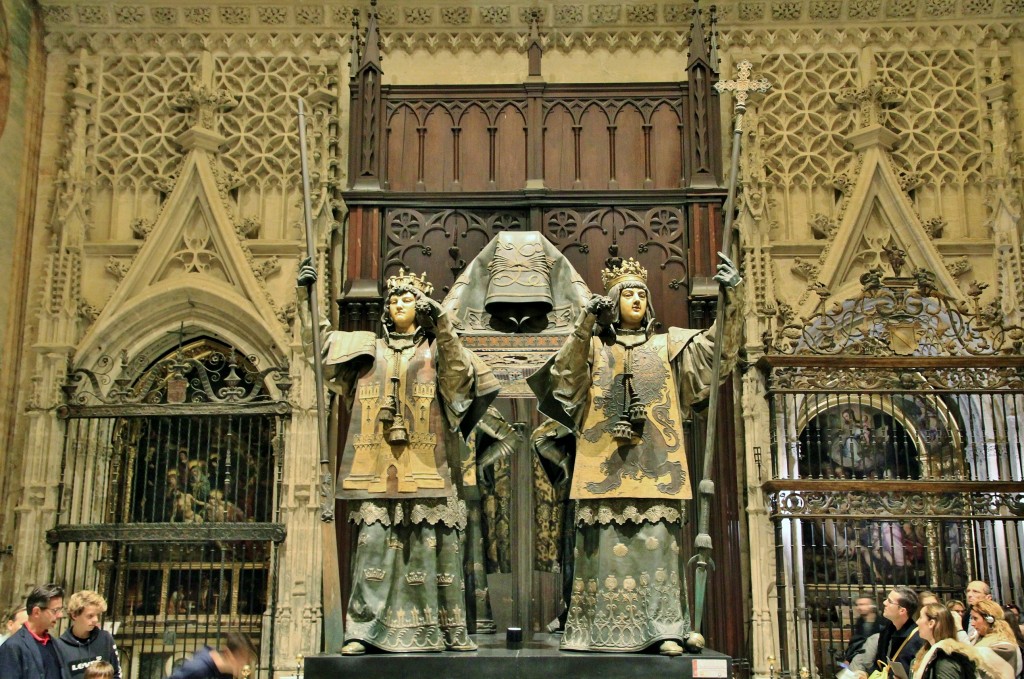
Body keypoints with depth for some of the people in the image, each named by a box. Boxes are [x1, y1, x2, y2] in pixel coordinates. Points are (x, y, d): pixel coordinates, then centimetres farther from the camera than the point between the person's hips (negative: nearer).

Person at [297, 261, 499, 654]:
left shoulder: (436, 349, 13)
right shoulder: (368, 348, 20)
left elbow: (461, 374, -6)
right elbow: (318, 337, 18)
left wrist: (443, 326, -15)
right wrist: (305, 293, 9)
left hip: (426, 470, -1)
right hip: (378, 470, 2)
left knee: (433, 545, -4)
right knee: (373, 542, -7)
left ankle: (449, 630, 1)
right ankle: (363, 629, -6)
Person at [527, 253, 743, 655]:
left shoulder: (666, 345, 17)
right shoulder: (594, 346, 14)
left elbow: (716, 346, 6)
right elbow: (562, 377, -2)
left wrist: (730, 297, -8)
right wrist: (584, 327, -10)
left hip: (654, 464, 1)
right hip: (605, 463, -1)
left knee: (655, 541, -6)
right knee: (606, 542, -4)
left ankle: (663, 628, -4)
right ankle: (601, 629, 0)